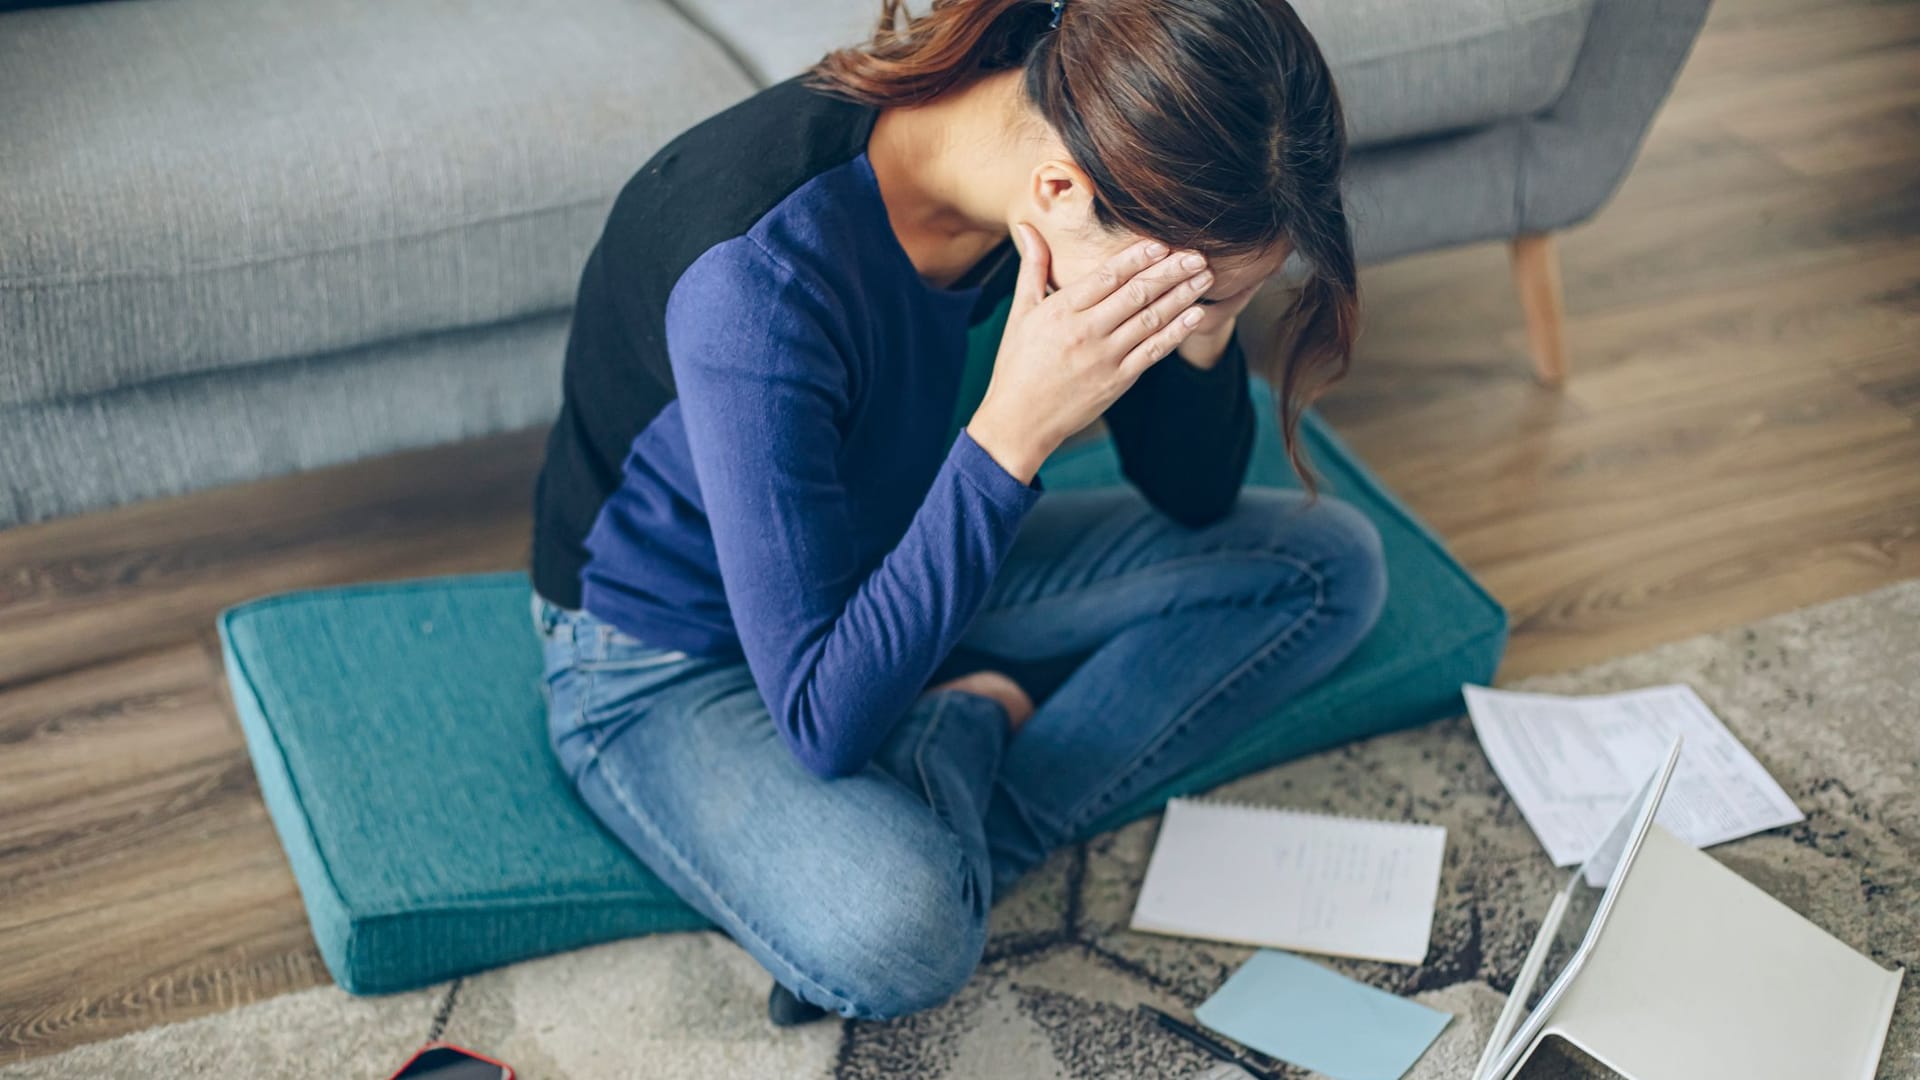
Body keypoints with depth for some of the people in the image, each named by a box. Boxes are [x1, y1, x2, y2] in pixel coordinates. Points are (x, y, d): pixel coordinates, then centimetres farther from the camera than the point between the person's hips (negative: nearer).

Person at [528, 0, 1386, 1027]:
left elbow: (1193, 496, -1)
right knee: (884, 935, -39)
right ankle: (979, 726, -8)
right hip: (669, 660, -7)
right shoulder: (761, 275, -36)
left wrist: (1204, 326, -22)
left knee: (1329, 562, -4)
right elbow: (826, 721, -34)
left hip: (905, 574, 7)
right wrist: (1015, 430, -39)